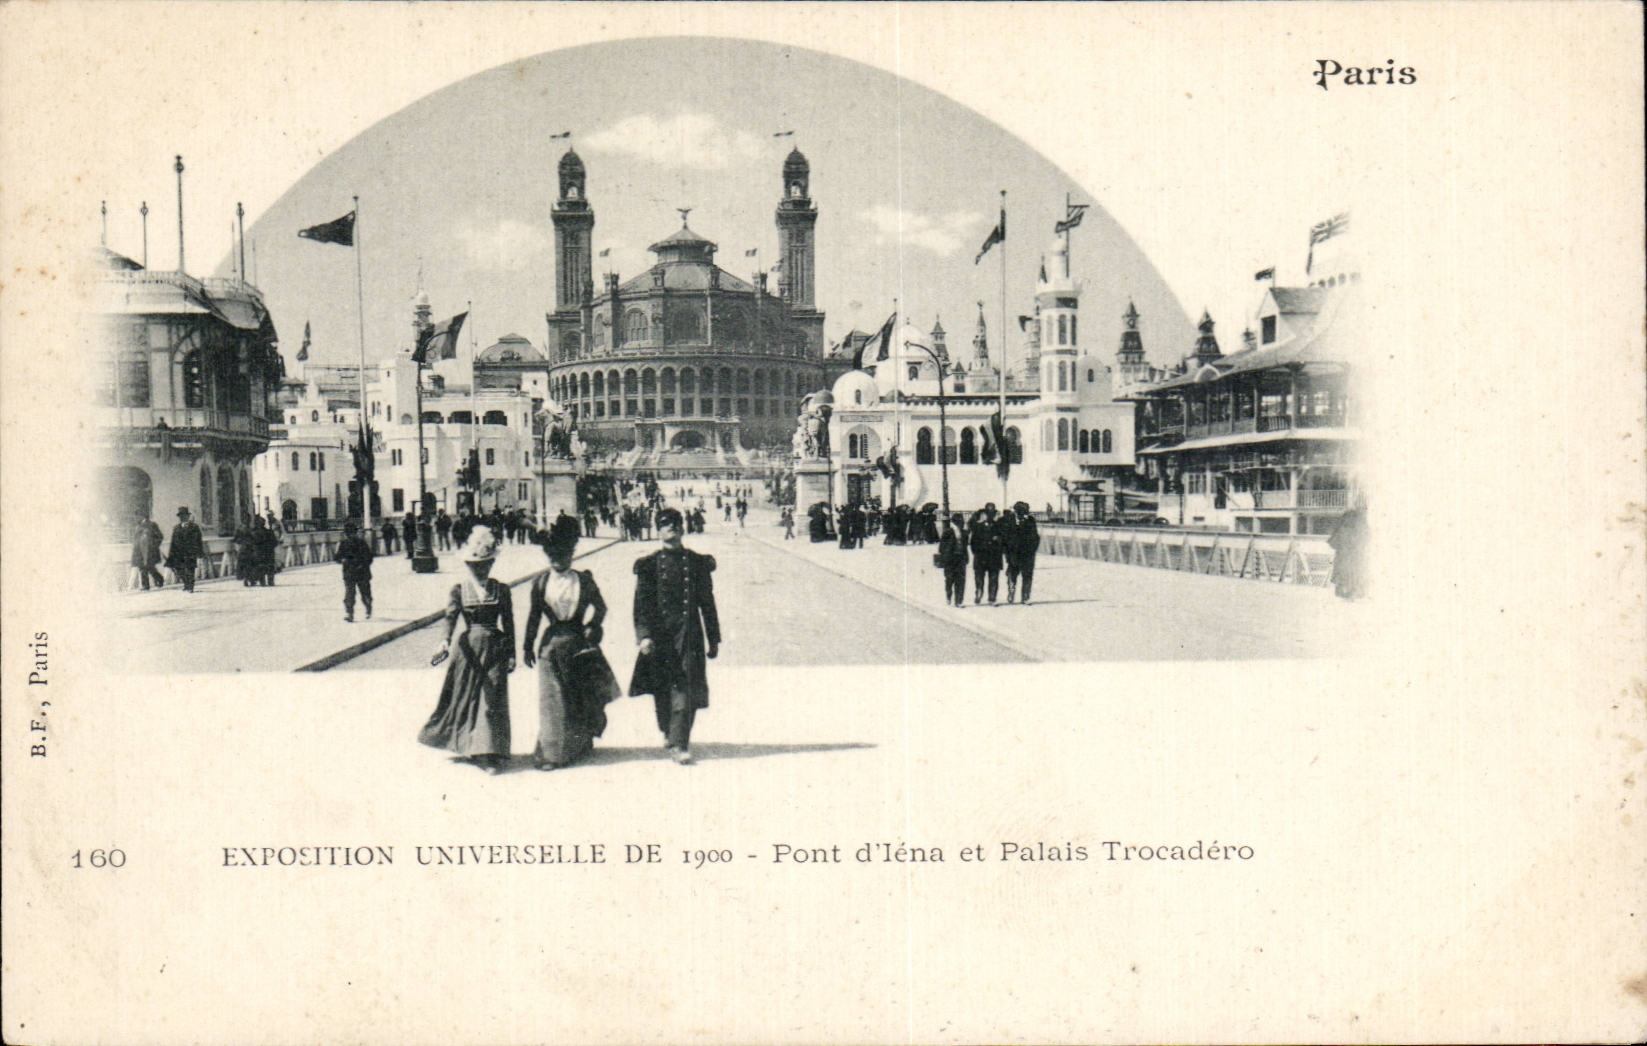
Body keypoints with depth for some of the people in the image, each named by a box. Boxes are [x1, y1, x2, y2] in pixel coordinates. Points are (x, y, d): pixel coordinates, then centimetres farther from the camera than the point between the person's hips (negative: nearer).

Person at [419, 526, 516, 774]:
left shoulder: (501, 590, 3)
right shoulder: (459, 590, 0)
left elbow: (508, 623, 5)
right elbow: (451, 617, -15)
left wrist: (510, 655, 2)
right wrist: (447, 643, -33)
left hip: (494, 648, 0)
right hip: (467, 647, 0)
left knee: (492, 699, -6)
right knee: (463, 695, 8)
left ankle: (490, 754, -5)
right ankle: (466, 747, 27)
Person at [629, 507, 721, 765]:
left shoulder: (698, 563, 7)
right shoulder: (649, 565, 4)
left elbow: (707, 603, 10)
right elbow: (642, 604, 0)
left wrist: (713, 639, 10)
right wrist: (644, 635, -12)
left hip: (689, 634, 0)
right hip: (660, 635, 0)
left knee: (686, 689, -9)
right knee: (662, 690, 8)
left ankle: (679, 744, -9)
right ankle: (668, 733, 31)